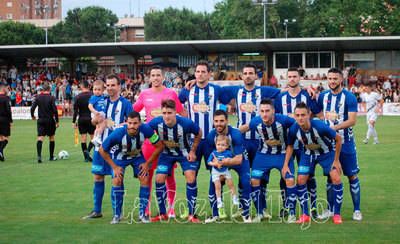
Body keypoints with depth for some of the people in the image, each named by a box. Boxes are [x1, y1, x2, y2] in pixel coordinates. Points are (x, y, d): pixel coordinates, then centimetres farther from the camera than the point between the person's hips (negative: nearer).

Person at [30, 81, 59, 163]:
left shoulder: (38, 97, 0)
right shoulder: (51, 98, -9)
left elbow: (32, 108, -2)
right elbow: (55, 110, -13)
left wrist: (32, 116, 17)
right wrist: (57, 121, -6)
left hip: (41, 120, 2)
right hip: (50, 120, -2)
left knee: (40, 138, -3)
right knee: (52, 138, 14)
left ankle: (39, 155, -23)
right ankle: (51, 157, 21)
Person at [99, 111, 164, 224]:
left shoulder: (146, 130, -33)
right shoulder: (118, 133, -37)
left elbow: (159, 146, -17)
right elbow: (102, 150, -20)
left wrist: (147, 163, -17)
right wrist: (114, 167, -18)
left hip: (137, 156, 2)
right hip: (120, 157, -2)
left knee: (145, 180, -12)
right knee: (117, 181, -17)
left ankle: (142, 214, 3)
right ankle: (117, 215, -2)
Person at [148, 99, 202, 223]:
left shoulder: (186, 123, -31)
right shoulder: (157, 122, -27)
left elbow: (198, 134, -10)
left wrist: (192, 151, -8)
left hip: (185, 153, -2)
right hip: (166, 153, 2)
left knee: (191, 177, -17)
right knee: (159, 178, -8)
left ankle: (192, 215, -8)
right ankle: (162, 214, 8)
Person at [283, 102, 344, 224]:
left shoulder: (320, 126, -35)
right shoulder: (294, 129, -25)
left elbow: (338, 139, -20)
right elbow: (290, 146, -3)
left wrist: (336, 160, -14)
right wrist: (286, 164, -9)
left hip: (327, 152, -3)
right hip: (308, 153, 3)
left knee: (336, 178, -16)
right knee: (300, 180, -7)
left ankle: (337, 214, -1)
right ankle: (305, 214, 7)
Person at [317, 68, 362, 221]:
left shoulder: (349, 97, -8)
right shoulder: (323, 96, 6)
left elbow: (352, 121, -16)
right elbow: (320, 116, 17)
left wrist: (334, 128, -26)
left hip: (345, 143, -4)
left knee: (352, 175, 1)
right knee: (330, 176, 9)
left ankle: (357, 210, 10)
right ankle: (330, 209, 18)